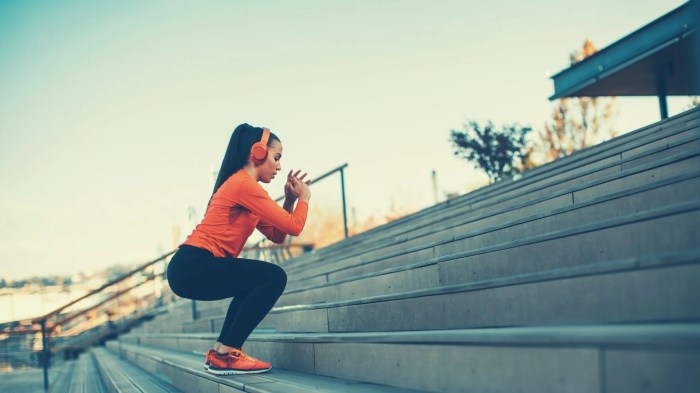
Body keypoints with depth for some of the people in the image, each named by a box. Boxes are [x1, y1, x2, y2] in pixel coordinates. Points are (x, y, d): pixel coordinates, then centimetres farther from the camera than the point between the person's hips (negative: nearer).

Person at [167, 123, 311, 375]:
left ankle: (220, 352, 17)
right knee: (274, 277, -15)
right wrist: (304, 198, 7)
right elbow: (294, 227, -11)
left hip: (191, 268, 11)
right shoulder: (245, 184, -10)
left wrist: (289, 200, 13)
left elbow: (277, 235, 22)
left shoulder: (240, 185, 23)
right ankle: (225, 355, -14)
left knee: (258, 283, 26)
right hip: (193, 267, -11)